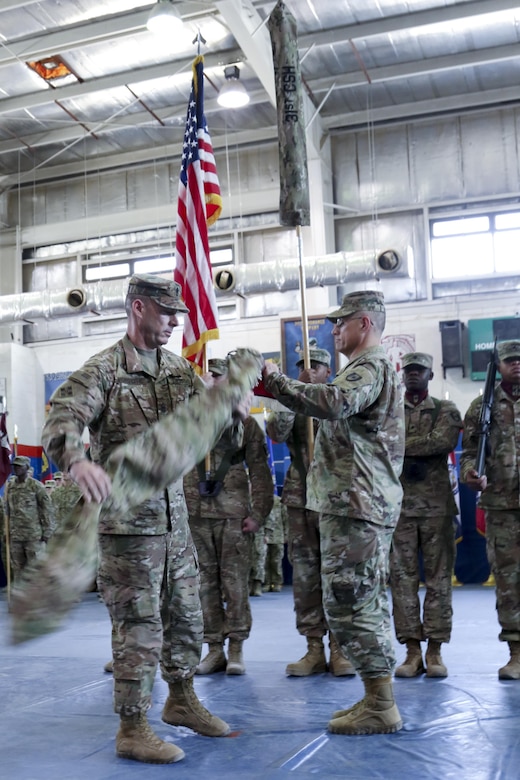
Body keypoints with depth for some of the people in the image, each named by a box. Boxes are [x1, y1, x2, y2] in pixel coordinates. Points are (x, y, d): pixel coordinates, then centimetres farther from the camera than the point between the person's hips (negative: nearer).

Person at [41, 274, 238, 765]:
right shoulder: (103, 369, -11)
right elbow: (61, 420, -24)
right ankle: (132, 730, 13)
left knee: (186, 614, 18)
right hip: (127, 518, -7)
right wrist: (77, 461, -46)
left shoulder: (178, 369, 10)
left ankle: (181, 700, 37)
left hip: (174, 514, 7)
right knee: (139, 624, -1)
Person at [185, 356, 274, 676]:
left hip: (233, 514, -2)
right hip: (196, 514, 2)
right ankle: (214, 648, 15)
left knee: (235, 581, 1)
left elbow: (260, 472, 2)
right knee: (205, 582, 6)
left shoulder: (245, 423, 5)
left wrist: (258, 513, -6)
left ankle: (236, 649, 11)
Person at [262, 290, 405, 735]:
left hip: (354, 506, -11)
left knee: (348, 603, -8)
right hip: (362, 504, 11)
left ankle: (381, 707, -1)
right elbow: (344, 416, 23)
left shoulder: (370, 368, -12)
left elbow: (337, 403, -32)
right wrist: (311, 388, 10)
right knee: (367, 603, 15)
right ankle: (379, 699, 23)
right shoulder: (370, 368, 23)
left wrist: (275, 381, -24)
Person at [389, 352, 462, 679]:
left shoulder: (446, 410, 8)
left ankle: (435, 650, 8)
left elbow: (443, 441, -11)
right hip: (398, 504, 1)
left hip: (437, 504, -1)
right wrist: (420, 449, -11)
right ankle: (412, 650, 7)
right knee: (403, 578, 0)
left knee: (438, 577, 1)